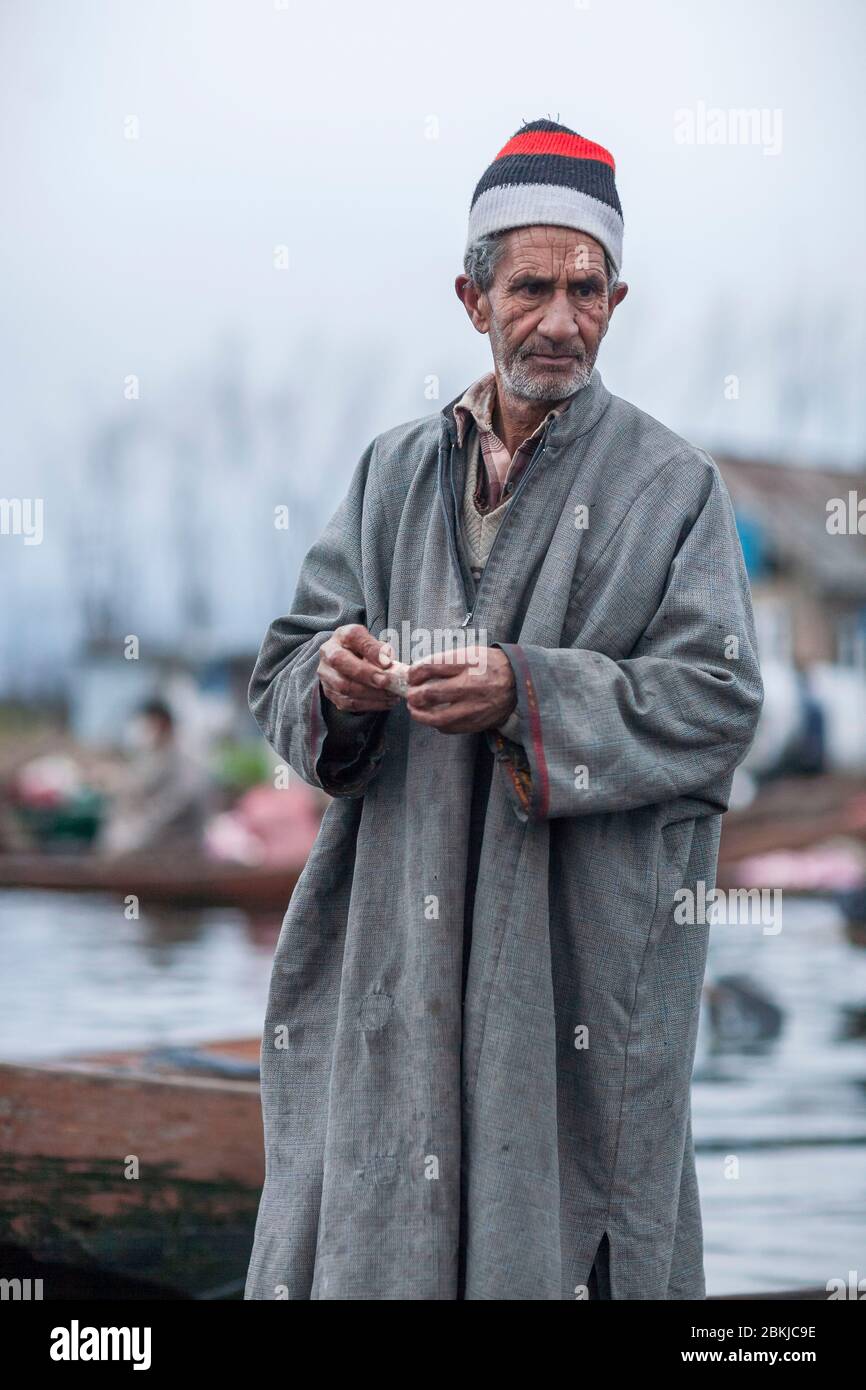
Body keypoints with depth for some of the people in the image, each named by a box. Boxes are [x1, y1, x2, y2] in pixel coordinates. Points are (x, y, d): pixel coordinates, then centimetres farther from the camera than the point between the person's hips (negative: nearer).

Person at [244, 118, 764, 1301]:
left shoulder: (672, 485, 2)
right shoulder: (396, 471, 13)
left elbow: (718, 702, -7)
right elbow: (284, 668, 11)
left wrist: (527, 696, -19)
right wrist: (332, 679, -13)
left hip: (581, 948, -3)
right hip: (395, 932, 3)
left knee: (553, 1222, -1)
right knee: (366, 1221, 3)